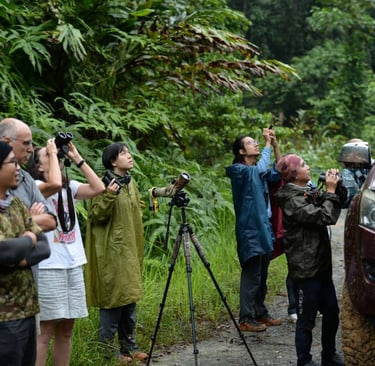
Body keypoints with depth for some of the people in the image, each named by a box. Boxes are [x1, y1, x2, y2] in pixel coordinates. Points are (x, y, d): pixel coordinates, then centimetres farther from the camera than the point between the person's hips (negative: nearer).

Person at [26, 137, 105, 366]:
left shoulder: (69, 187, 13)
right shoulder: (35, 186, -7)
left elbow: (98, 188, -1)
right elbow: (54, 184, -29)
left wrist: (77, 158, 1)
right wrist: (52, 153, -13)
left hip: (73, 264, 7)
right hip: (48, 267, -7)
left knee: (66, 329, 11)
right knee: (46, 330, -6)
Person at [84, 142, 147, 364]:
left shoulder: (131, 183, 12)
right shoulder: (106, 184, -12)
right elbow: (96, 216, -17)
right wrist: (109, 196, -29)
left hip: (131, 251, 8)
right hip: (113, 252, -8)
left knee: (129, 300, 12)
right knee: (113, 300, -3)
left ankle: (129, 347, 21)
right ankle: (108, 352, 5)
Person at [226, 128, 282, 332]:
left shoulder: (257, 170, 16)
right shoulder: (238, 170, -9)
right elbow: (261, 169, -24)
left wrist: (275, 146, 1)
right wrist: (268, 144, -13)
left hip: (263, 229, 9)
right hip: (249, 231, -9)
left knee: (262, 275, 14)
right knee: (251, 275, -8)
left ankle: (260, 313, 23)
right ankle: (246, 319, -3)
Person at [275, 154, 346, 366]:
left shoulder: (309, 193, 11)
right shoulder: (292, 199, -16)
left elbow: (339, 203, 17)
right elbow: (325, 217, -23)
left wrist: (337, 187, 0)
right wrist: (330, 191, -14)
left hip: (321, 264, 9)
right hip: (305, 269, -9)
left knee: (332, 312, 16)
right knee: (307, 319, 1)